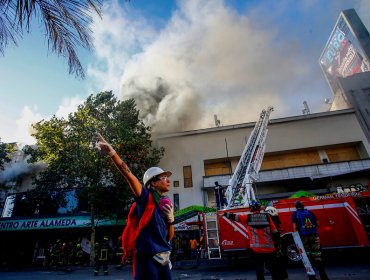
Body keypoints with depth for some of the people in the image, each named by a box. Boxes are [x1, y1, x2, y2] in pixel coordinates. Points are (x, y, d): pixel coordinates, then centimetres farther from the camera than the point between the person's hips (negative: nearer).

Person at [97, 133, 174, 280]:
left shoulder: (165, 205, 10)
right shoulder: (146, 198, -9)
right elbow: (128, 174, -23)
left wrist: (171, 219, -5)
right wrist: (112, 152, -33)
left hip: (163, 259, 7)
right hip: (148, 259, -7)